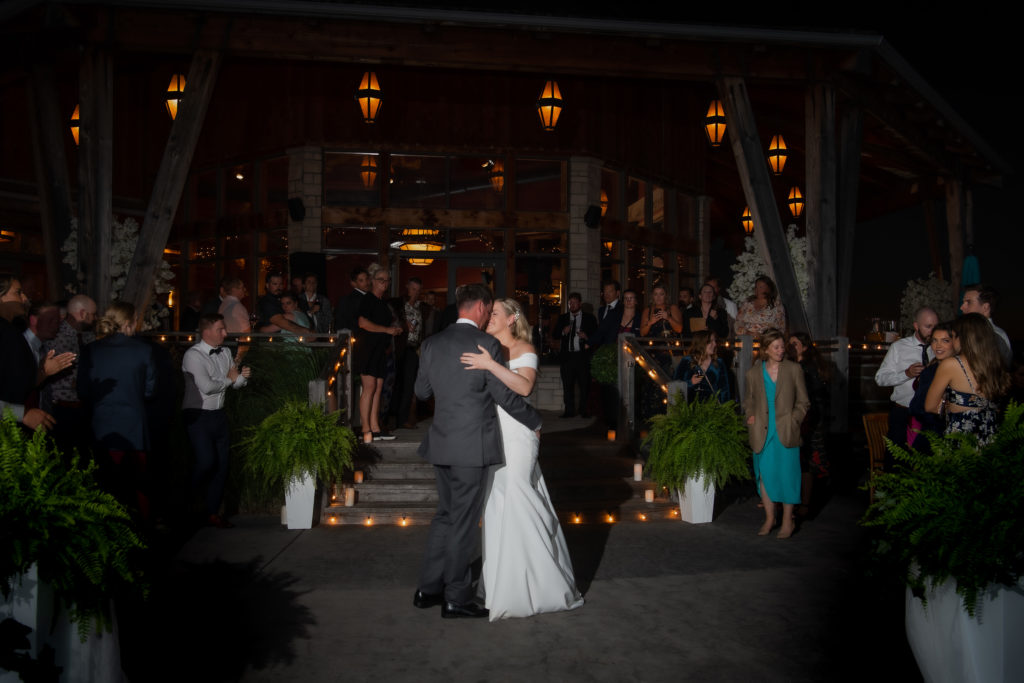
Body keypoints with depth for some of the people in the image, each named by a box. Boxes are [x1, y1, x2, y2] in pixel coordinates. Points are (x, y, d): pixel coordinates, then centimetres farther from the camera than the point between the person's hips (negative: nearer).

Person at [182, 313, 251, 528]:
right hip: (198, 415, -7)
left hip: (219, 415, 7)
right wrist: (229, 379, -5)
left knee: (221, 465, 7)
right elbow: (206, 386, -21)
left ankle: (212, 512, 18)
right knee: (206, 461, -16)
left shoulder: (225, 353, 10)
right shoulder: (193, 355, -12)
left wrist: (242, 376, -8)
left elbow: (235, 383, 15)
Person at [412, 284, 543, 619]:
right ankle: (456, 598, 15)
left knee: (446, 515, 19)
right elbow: (506, 396, -10)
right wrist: (535, 422, 6)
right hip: (472, 446, -6)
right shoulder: (487, 344, -13)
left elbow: (422, 391, 14)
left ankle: (428, 588, 25)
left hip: (442, 444, 6)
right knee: (464, 522, 4)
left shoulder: (432, 343, 5)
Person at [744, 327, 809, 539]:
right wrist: (750, 416, 0)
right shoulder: (753, 373, 7)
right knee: (764, 474, 7)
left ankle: (788, 520, 11)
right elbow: (748, 401, 18)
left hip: (786, 432, -2)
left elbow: (803, 402, 5)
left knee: (786, 475, -1)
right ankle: (769, 518, 21)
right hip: (762, 433, 2)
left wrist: (793, 420, -7)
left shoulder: (794, 370, 2)